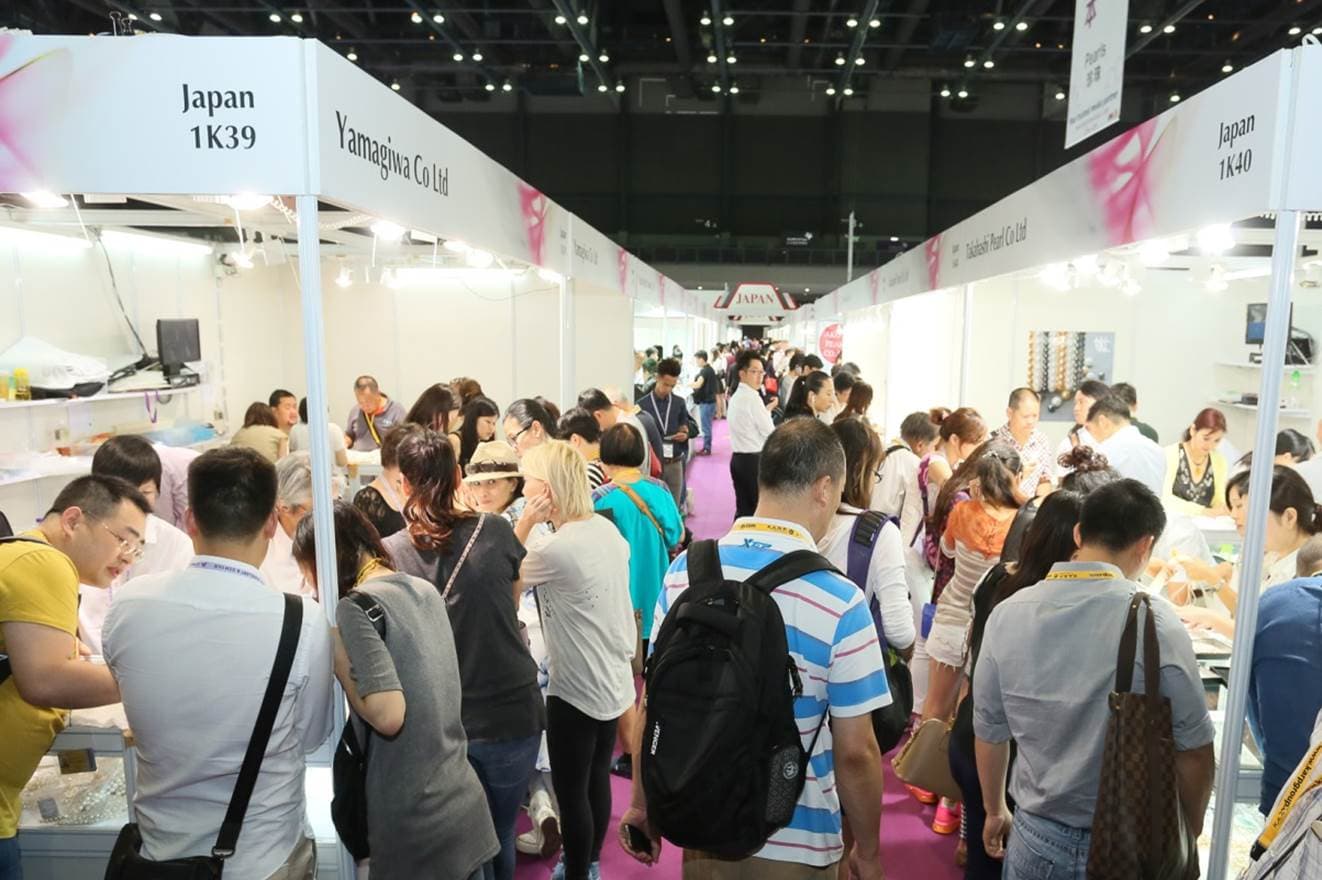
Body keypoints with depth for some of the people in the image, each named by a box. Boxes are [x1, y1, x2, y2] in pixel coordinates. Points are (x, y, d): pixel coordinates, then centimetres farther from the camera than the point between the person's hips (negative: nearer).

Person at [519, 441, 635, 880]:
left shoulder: (554, 549, -25)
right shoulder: (607, 529, -2)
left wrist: (524, 523, -12)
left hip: (576, 689, -8)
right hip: (613, 680, 8)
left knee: (571, 792, 10)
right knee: (597, 780, 23)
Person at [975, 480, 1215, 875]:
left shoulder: (1008, 614, -9)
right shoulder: (1155, 622, -18)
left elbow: (989, 733, 1)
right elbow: (1193, 750, -10)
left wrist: (995, 811, 17)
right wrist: (1189, 833, 8)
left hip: (1037, 837, 2)